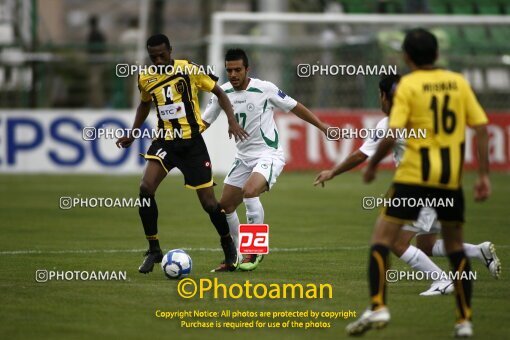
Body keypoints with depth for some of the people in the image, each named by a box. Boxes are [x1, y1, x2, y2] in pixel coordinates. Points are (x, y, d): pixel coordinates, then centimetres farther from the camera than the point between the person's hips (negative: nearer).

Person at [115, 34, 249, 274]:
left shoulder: (189, 70, -9)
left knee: (208, 201, -2)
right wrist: (132, 134, 17)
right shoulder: (145, 79, 2)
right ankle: (153, 250, -6)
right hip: (165, 141, 3)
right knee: (146, 188, -20)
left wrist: (232, 121, -11)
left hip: (192, 142, -3)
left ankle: (229, 248, 22)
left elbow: (219, 93, 0)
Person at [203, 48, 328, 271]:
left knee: (249, 191, -31)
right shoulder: (223, 92, 0)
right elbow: (204, 122, 9)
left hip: (269, 155, -6)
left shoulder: (264, 89, -13)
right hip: (244, 158, 6)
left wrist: (322, 126, 1)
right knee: (225, 207, 5)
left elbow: (295, 107, -1)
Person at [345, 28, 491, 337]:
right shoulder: (459, 82, 7)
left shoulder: (408, 84, -5)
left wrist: (373, 165, 3)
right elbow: (481, 127, 2)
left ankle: (378, 307, -13)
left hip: (414, 175, -4)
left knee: (381, 239, 3)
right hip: (451, 177, 4)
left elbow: (392, 135, -12)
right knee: (455, 246, 18)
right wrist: (484, 175, 6)